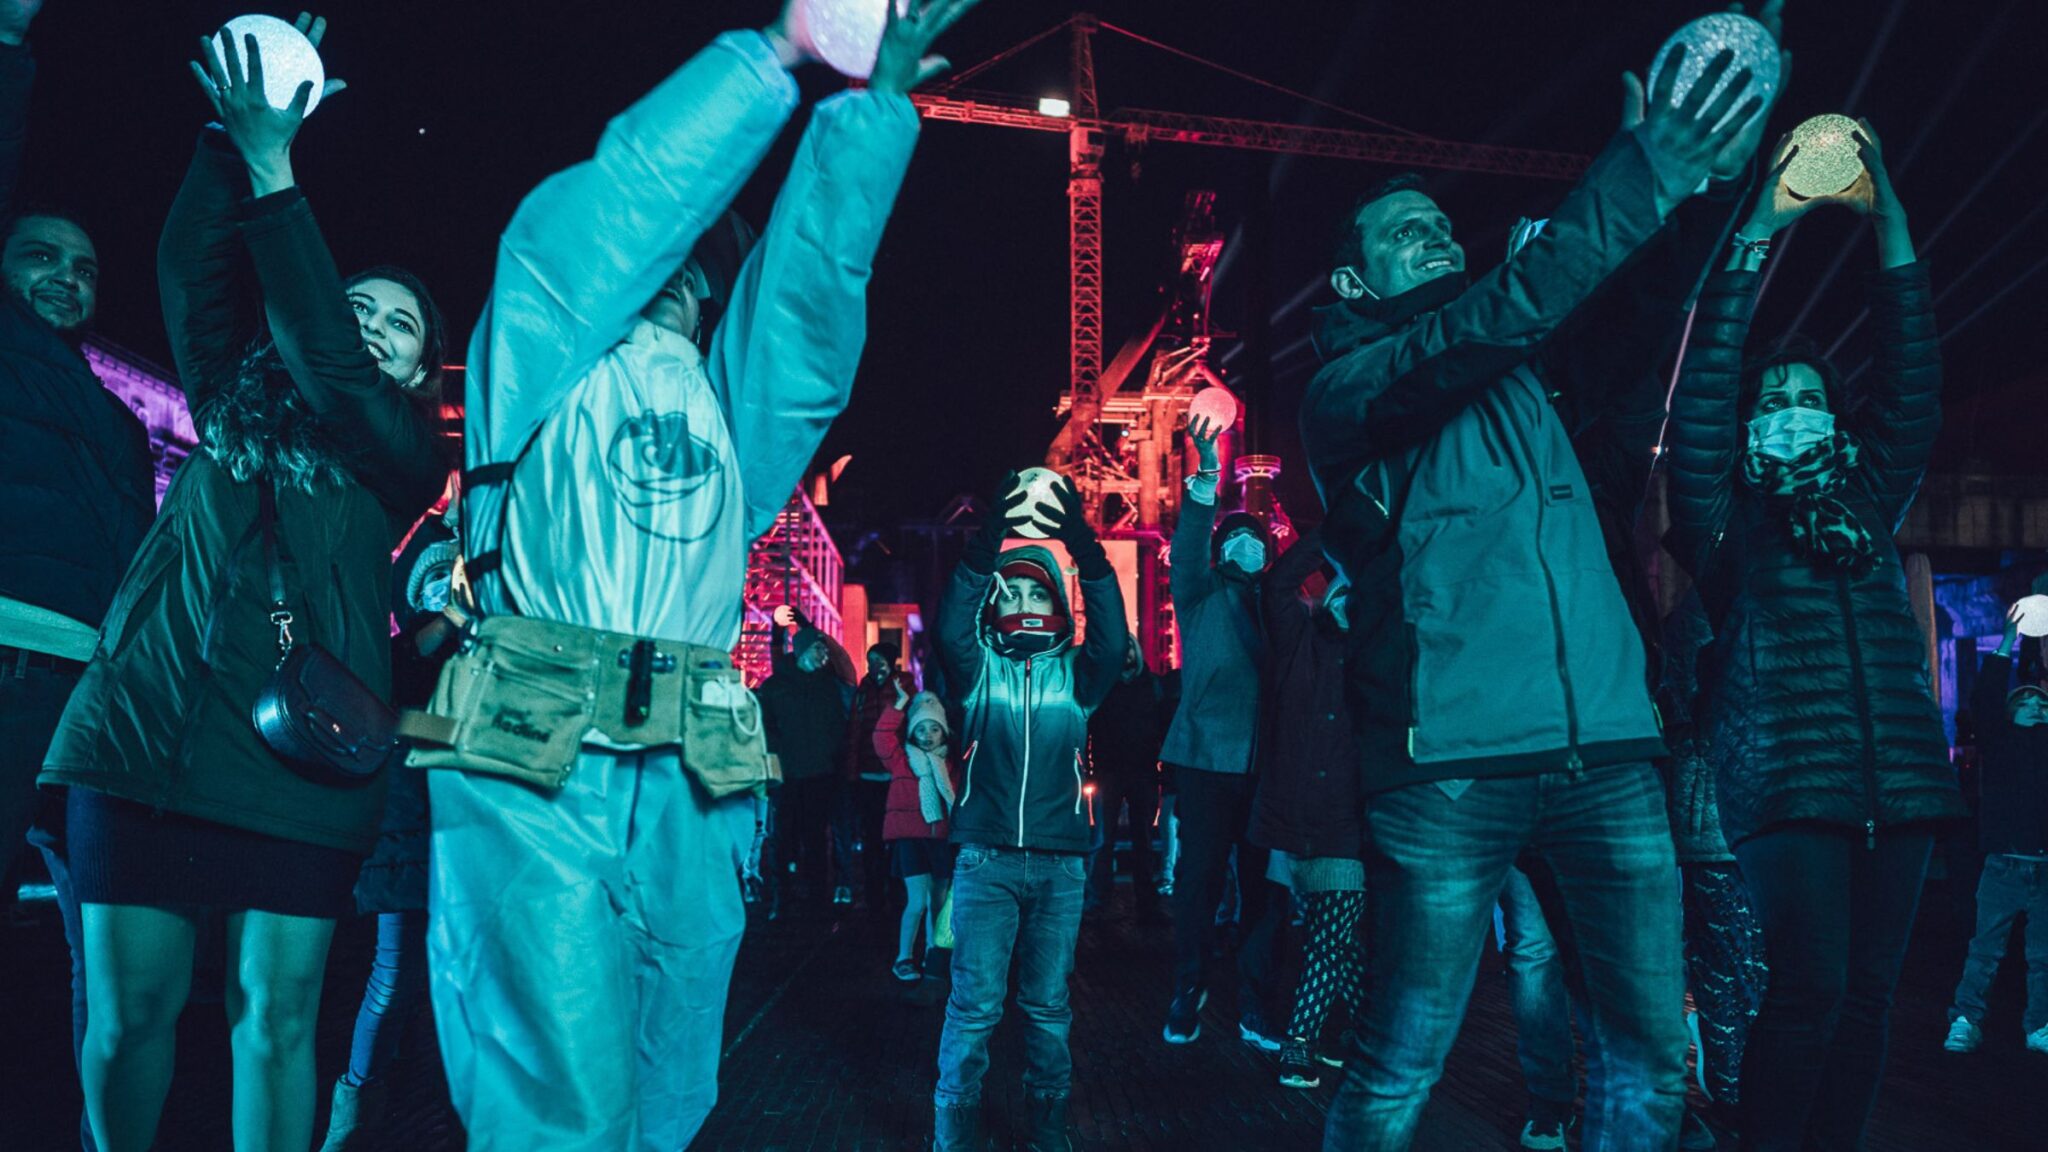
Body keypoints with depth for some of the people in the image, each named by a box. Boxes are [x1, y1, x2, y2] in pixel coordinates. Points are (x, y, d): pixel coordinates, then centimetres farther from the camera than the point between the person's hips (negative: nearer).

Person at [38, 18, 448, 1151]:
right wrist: (233, 135, -5)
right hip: (144, 730, 2)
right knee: (126, 1008, 4)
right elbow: (191, 266, 7)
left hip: (295, 758, -2)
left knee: (274, 1018, 1)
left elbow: (329, 361, -10)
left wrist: (270, 168, -12)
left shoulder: (402, 453, 6)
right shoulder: (233, 400, 17)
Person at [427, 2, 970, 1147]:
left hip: (690, 787, 5)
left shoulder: (734, 395, 21)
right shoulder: (547, 348, 10)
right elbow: (627, 193, -3)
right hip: (538, 771, -5)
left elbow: (816, 263, 10)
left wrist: (874, 101, 4)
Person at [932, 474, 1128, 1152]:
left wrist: (1083, 543, -20)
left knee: (1048, 1008, 9)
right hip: (985, 858, -1)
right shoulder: (978, 667, 5)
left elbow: (1114, 637, -11)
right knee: (974, 1006, -2)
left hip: (1059, 862, 2)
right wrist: (990, 538, -26)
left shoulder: (1076, 674, 8)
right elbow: (950, 626, -15)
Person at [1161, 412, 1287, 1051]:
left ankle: (1253, 1007, 12)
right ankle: (1187, 994, 15)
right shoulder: (1203, 593, 7)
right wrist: (1206, 483, -26)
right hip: (1208, 758, -3)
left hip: (1264, 764, 3)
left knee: (1263, 883, 3)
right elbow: (1187, 550, -13)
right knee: (1200, 875, 0)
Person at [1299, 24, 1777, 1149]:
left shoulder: (1521, 373, 21)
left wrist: (1707, 188, -4)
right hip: (1449, 764, -5)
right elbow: (1496, 317, -16)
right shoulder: (1343, 391, 1)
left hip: (1605, 751, 6)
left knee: (1651, 1052, 7)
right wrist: (1641, 181, -21)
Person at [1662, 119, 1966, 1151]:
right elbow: (1697, 402, -5)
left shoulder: (1867, 505, 19)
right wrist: (1754, 241, -8)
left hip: (1899, 782, 5)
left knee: (1867, 992, 4)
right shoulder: (1728, 519, 6)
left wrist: (1889, 222, 8)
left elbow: (1911, 386, 13)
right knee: (1810, 988, -12)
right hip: (1787, 784, -5)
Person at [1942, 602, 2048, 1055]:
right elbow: (1983, 699, -6)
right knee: (1985, 950, -2)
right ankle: (1965, 1022, 2)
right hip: (2004, 865, -3)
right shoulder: (2000, 741, 5)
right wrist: (2008, 641, -8)